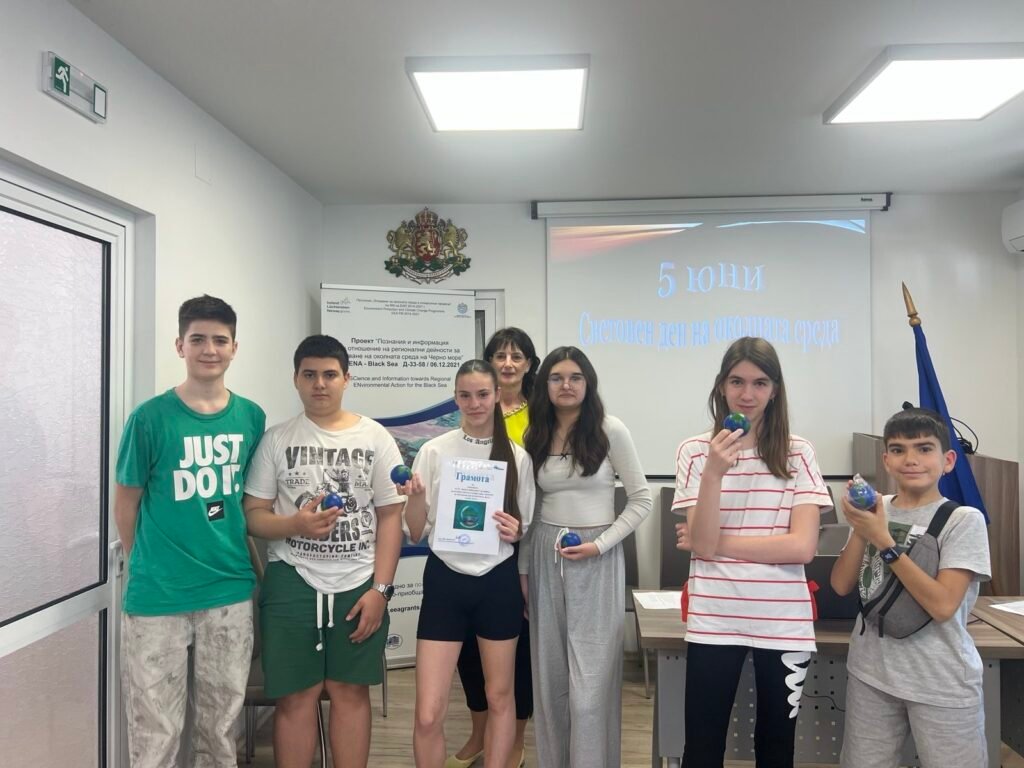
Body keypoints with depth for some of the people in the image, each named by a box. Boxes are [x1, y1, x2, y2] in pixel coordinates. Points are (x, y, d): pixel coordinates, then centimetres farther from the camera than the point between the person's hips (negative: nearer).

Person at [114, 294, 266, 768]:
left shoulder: (251, 418, 0)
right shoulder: (151, 417, -9)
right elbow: (126, 499, 0)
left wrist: (250, 558, 9)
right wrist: (144, 566, 6)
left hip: (232, 592, 3)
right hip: (156, 595, -2)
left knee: (221, 722, 17)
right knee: (155, 730, 9)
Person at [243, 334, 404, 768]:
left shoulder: (376, 439, 1)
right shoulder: (277, 439, 1)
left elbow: (390, 518, 1)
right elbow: (253, 515, 1)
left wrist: (380, 589, -5)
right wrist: (294, 524, -19)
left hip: (358, 585, 1)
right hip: (292, 583, 0)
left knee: (351, 691, 11)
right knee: (296, 696, 7)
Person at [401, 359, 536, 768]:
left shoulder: (517, 457, 0)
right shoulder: (434, 451, -3)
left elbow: (528, 528, 8)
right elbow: (416, 533, -1)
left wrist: (515, 532, -14)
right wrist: (414, 498, -20)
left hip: (498, 582, 1)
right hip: (445, 581, -1)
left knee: (500, 696, 16)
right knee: (428, 715, -1)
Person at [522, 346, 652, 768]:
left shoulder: (610, 430, -6)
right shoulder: (536, 436, 6)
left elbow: (641, 499, -4)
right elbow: (530, 509, 12)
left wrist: (601, 544, -13)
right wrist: (523, 568, 11)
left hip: (596, 561, -4)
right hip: (545, 556, 4)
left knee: (590, 678, 0)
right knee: (549, 674, 13)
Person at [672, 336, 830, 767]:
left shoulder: (798, 453, -1)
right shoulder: (695, 451, -3)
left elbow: (802, 546, -10)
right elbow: (702, 544, -10)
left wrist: (717, 543, -11)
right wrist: (714, 473, -22)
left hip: (784, 622, 1)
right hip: (713, 621, 0)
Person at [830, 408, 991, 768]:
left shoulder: (963, 520, -11)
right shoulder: (874, 510, 1)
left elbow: (942, 605, -19)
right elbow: (841, 585, -1)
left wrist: (884, 542, -23)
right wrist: (859, 531, -14)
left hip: (942, 684, -4)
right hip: (870, 672, 4)